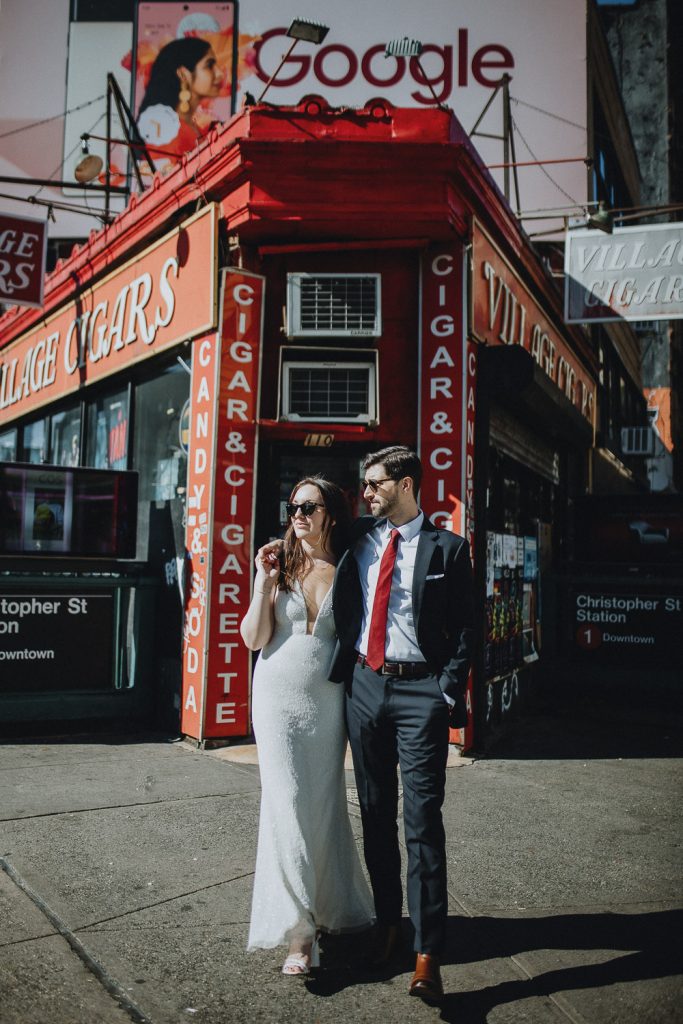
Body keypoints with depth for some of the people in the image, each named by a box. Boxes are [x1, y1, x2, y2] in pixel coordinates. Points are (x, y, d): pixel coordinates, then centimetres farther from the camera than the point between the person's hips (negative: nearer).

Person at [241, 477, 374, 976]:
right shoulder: (281, 568, 2)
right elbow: (254, 638, -3)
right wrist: (263, 582, -12)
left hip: (327, 701, 0)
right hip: (280, 697, 0)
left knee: (325, 803, 9)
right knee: (288, 802, -6)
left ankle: (331, 907, 30)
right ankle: (299, 930, 1)